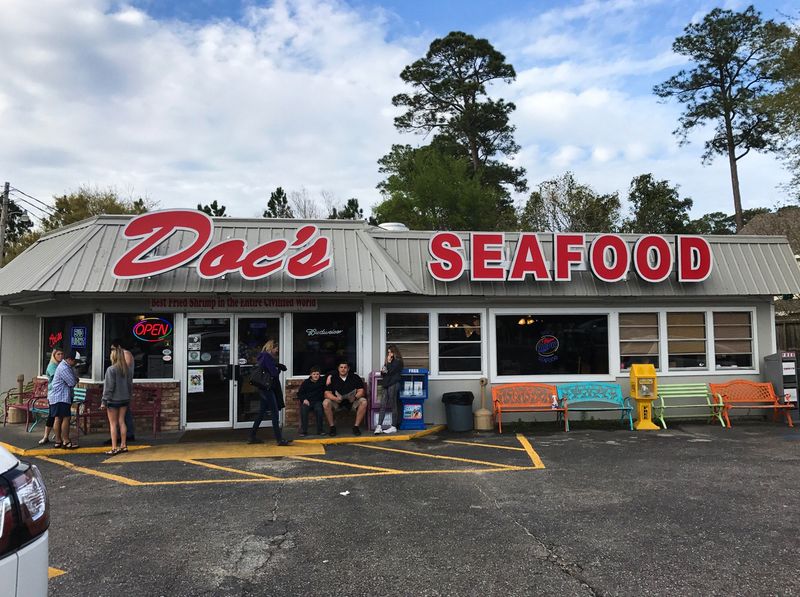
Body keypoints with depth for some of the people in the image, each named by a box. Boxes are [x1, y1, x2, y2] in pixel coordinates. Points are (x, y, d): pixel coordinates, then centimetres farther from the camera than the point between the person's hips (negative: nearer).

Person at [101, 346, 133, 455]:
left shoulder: (111, 369, -16)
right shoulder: (128, 370, 3)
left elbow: (108, 387, -16)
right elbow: (130, 385, 9)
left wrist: (104, 401, -10)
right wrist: (129, 397, 19)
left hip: (113, 400, -6)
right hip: (124, 399, 6)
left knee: (113, 424, 2)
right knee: (121, 422, 14)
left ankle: (114, 448, 4)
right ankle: (123, 445, 18)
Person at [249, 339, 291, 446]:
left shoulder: (263, 356, 15)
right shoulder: (267, 357, -15)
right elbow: (274, 373, -18)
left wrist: (278, 367, 0)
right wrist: (279, 369, 2)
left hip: (264, 388, 10)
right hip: (267, 388, -10)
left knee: (261, 412, 15)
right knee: (275, 413, -8)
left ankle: (252, 437, 21)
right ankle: (279, 439, -8)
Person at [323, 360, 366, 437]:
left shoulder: (355, 378, 0)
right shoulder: (332, 378, -1)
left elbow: (361, 391, -7)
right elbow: (327, 393, -9)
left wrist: (355, 397, -30)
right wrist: (335, 398, -30)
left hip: (351, 401, 0)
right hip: (337, 402, 0)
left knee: (363, 401, -28)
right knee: (326, 403, -29)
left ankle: (356, 426, -18)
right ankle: (332, 427, -14)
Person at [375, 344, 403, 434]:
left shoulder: (398, 361, -2)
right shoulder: (389, 361, 21)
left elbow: (391, 371, -12)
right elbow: (384, 371, 21)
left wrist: (389, 362, -2)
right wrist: (383, 371, -1)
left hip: (393, 384, -7)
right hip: (386, 385, 7)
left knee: (393, 406, -2)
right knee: (383, 405, -3)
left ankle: (393, 427, 3)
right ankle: (379, 426, -8)